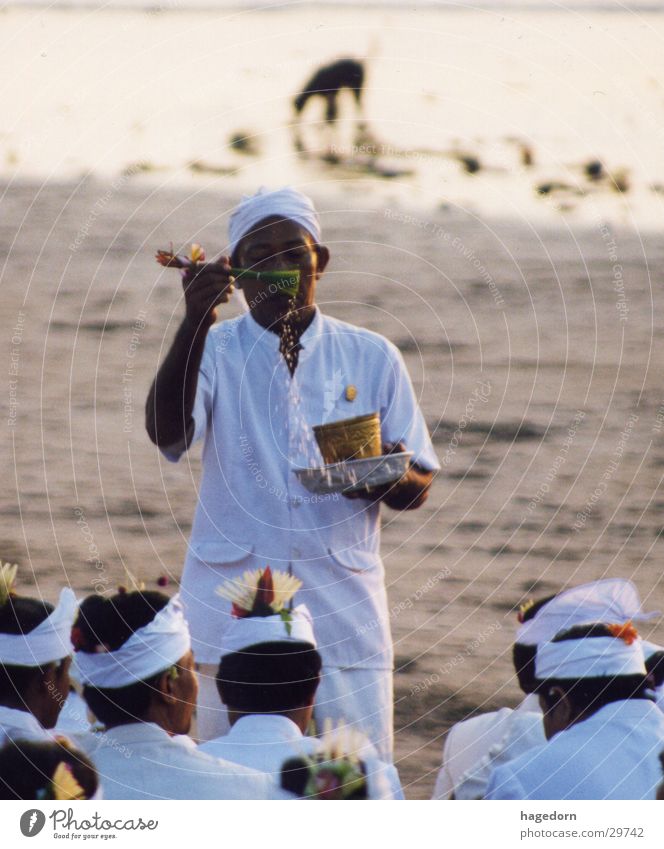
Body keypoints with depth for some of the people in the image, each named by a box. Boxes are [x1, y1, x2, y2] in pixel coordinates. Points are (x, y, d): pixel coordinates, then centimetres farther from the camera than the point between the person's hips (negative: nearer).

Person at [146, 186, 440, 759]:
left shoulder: (372, 358, 9)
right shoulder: (214, 352, 3)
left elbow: (418, 490, 11)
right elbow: (167, 432, -17)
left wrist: (389, 478, -14)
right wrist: (195, 321, -28)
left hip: (346, 616, 1)